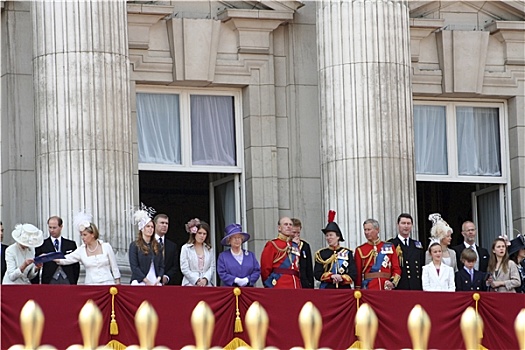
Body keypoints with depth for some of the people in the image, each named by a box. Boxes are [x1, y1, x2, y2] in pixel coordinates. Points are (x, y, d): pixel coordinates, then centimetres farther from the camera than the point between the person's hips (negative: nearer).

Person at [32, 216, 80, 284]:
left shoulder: (71, 244, 11)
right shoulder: (42, 245, 5)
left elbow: (76, 266, 12)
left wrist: (74, 282, 3)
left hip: (67, 281, 2)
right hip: (49, 281, -2)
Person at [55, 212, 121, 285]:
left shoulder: (106, 247, 1)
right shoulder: (81, 250, 3)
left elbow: (114, 267, 5)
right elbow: (65, 260, -6)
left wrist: (118, 284, 2)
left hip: (107, 284, -1)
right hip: (90, 285, 1)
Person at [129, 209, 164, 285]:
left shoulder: (157, 246, 15)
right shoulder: (134, 245, 2)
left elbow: (161, 265, 14)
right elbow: (134, 266, -5)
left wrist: (158, 279, -3)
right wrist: (146, 281, -11)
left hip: (156, 283, 4)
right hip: (140, 282, -4)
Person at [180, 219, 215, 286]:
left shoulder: (209, 249, 14)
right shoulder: (186, 248, 6)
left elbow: (212, 267, 9)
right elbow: (185, 269, -1)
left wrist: (205, 279, -10)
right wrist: (197, 281, -11)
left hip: (206, 284, 2)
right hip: (190, 284, -2)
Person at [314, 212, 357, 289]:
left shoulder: (347, 253, 8)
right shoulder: (321, 254, 8)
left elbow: (353, 274, 2)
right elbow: (317, 274, 0)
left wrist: (341, 278, -16)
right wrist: (331, 276, -16)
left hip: (344, 289, 0)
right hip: (326, 290, 0)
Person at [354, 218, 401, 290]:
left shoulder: (390, 247, 10)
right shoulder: (360, 250, 6)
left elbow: (396, 269, 8)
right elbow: (358, 273, 4)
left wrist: (393, 283, -8)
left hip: (386, 289, 1)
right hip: (368, 289, -1)